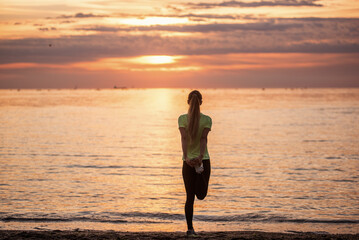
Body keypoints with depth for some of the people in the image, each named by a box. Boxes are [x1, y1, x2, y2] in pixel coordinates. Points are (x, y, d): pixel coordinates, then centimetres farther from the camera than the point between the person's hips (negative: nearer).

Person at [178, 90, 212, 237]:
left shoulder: (182, 119, -3)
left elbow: (184, 138, -15)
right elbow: (204, 139, -16)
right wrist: (201, 156, -26)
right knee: (201, 195, 14)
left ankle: (190, 228, 2)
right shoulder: (207, 120, -3)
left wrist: (186, 157, -25)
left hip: (188, 161, 0)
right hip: (204, 159, 0)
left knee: (189, 197, 6)